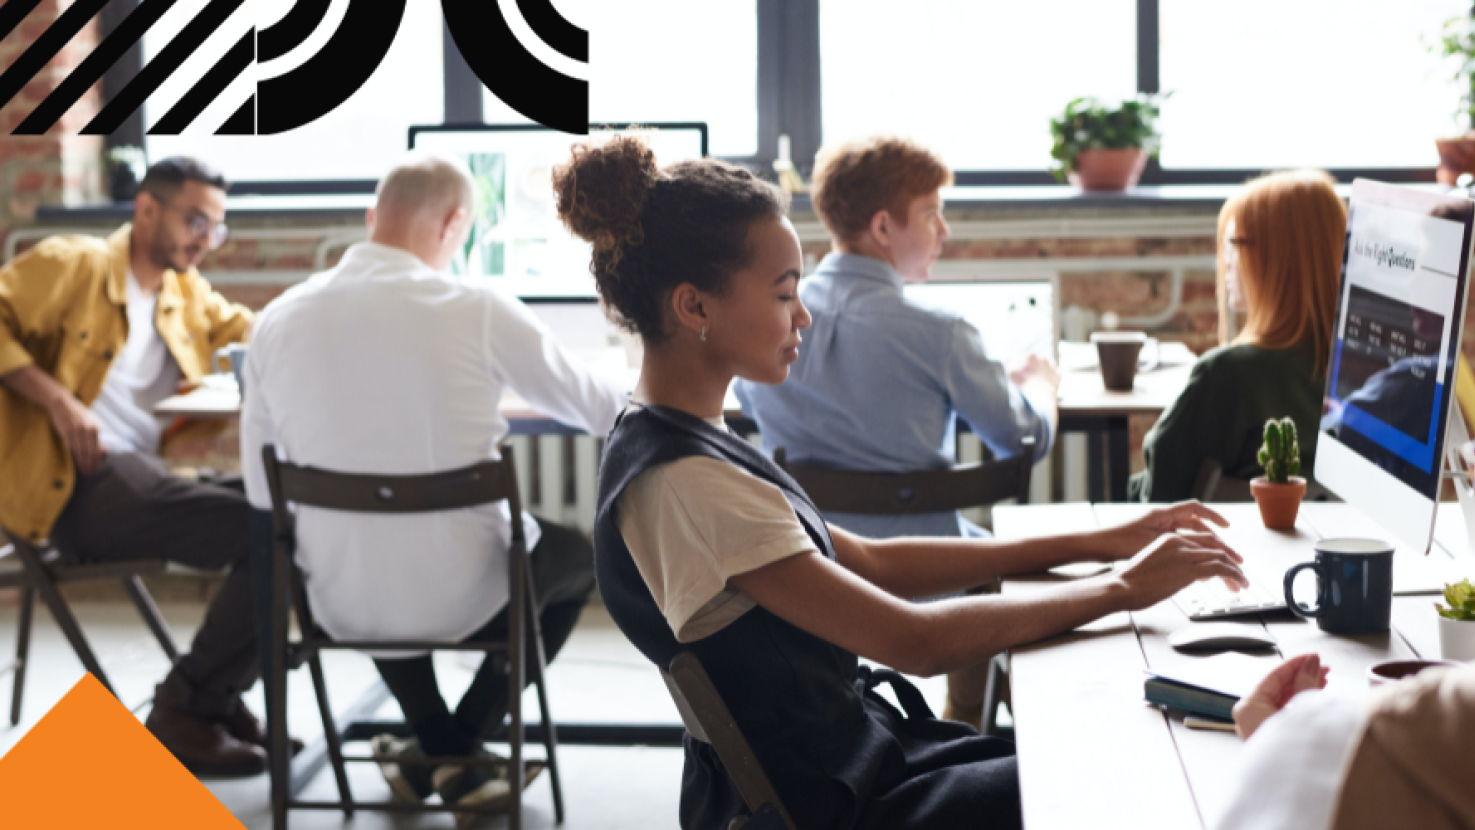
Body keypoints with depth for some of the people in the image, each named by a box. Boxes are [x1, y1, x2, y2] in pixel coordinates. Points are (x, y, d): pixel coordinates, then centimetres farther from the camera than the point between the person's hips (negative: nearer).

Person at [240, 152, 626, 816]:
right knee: (583, 549, 27)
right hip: (461, 600, -4)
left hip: (340, 607, 4)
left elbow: (262, 494, 4)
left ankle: (435, 746, 32)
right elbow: (596, 410, 2)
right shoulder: (477, 310, -13)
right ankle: (460, 748, 21)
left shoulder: (278, 320, -4)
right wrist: (637, 395, 27)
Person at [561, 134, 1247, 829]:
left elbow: (869, 563, 10)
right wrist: (1122, 588, -15)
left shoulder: (687, 443, 6)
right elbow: (916, 641, -25)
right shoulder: (680, 485, -25)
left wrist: (1096, 543, 6)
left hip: (854, 759, 9)